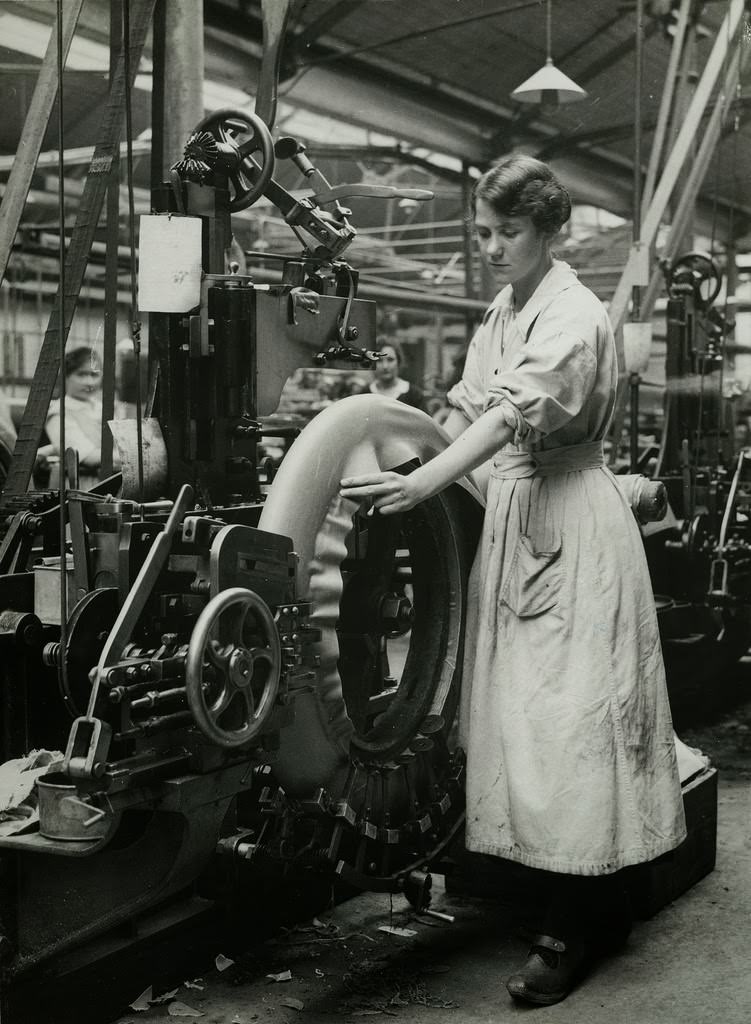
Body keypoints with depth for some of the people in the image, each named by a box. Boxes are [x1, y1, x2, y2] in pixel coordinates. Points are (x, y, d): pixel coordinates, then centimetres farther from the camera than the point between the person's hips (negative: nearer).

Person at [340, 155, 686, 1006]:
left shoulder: (573, 316, -12)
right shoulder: (500, 315, 15)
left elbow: (514, 416, -27)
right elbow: (470, 409, 10)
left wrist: (423, 485, -38)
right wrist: (392, 456, -4)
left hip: (572, 527, -9)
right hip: (511, 519, 9)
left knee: (567, 719, -6)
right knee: (518, 713, 10)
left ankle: (571, 934, 3)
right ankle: (597, 911, 21)